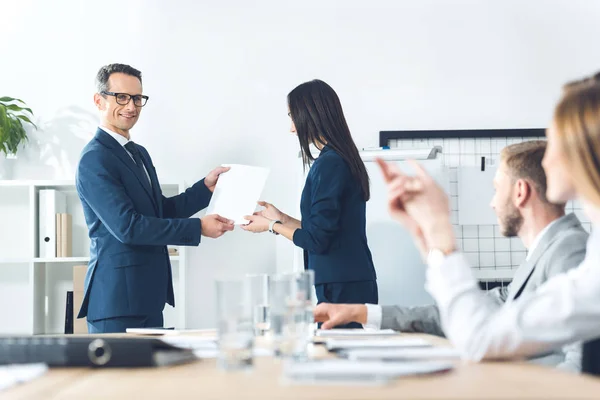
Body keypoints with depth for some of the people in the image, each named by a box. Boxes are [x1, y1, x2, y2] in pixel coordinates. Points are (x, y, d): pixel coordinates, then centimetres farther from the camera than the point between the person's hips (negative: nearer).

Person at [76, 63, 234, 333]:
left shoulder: (139, 153, 17)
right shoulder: (95, 159, -14)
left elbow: (161, 211, 19)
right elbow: (127, 226, -22)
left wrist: (206, 186, 7)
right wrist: (198, 228, -19)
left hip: (149, 296, 9)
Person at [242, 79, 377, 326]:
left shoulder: (329, 164, -15)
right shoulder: (343, 159, 14)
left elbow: (317, 240, -15)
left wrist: (272, 226, -1)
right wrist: (282, 219, 22)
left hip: (341, 287, -9)